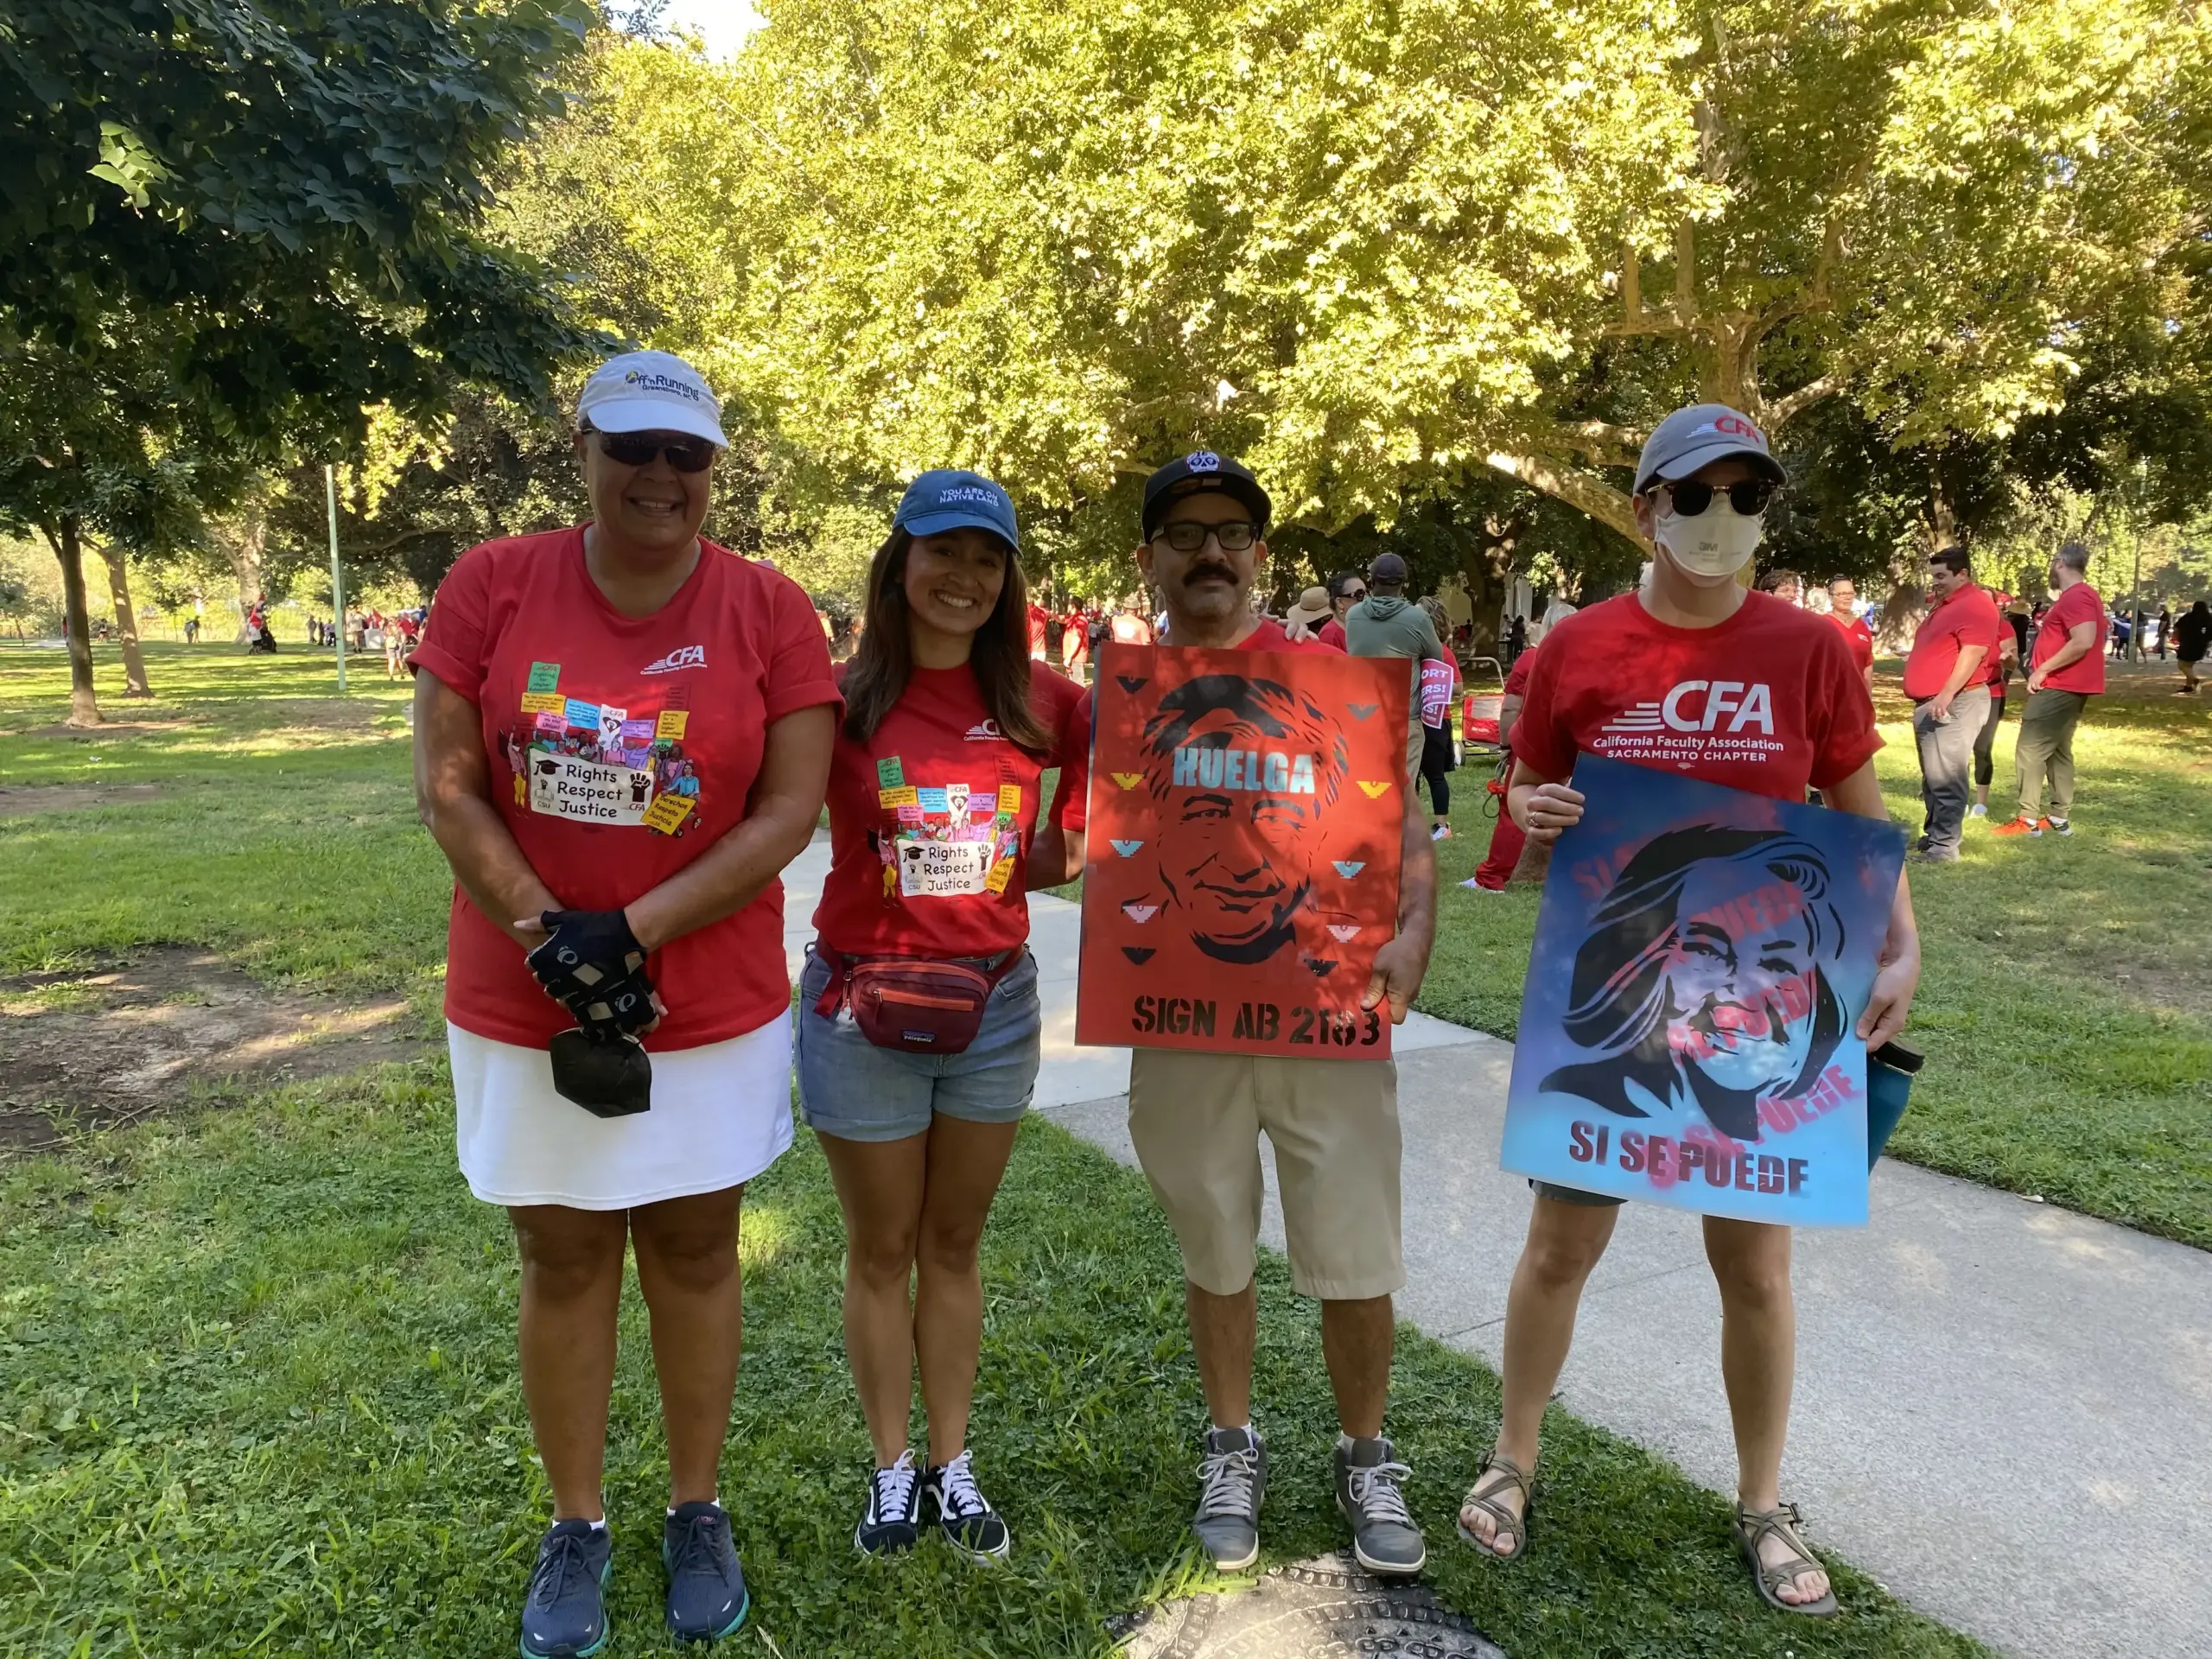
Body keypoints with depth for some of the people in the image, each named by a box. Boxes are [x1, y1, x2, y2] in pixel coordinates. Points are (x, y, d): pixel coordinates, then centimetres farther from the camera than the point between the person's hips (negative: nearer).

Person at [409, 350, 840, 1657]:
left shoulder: (769, 609, -7)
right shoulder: (493, 585, -3)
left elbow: (790, 810, -10)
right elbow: (449, 789, -4)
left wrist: (632, 931, -16)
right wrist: (547, 937, -16)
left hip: (715, 1006, -1)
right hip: (522, 1006, 1)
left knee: (694, 1252, 13)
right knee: (565, 1258, 14)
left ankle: (698, 1513, 33)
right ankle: (576, 1528, 33)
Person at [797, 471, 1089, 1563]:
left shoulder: (1037, 699, -1)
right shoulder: (843, 697, -10)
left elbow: (1105, 736, 16)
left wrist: (1071, 835, 6)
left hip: (995, 1001, 3)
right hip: (864, 1004, -3)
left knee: (955, 1246, 17)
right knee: (883, 1252, 13)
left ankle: (953, 1466, 32)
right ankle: (891, 1470, 31)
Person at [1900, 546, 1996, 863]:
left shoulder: (1975, 604, -12)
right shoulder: (1946, 605, 21)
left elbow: (1972, 653, -22)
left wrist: (1947, 694, -28)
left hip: (1954, 702, -11)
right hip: (1929, 703, 11)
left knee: (1946, 778, -12)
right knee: (1932, 777, 16)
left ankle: (1945, 846, -11)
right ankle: (1932, 835, 23)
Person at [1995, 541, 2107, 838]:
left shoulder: (2075, 597, -17)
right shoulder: (2082, 595, 17)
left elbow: (2084, 641, -29)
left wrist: (2043, 670, -22)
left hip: (2059, 688, -11)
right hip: (2067, 686, 11)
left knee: (2029, 749, -9)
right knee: (2058, 751, 14)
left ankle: (2029, 820, -8)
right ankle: (2060, 818, 16)